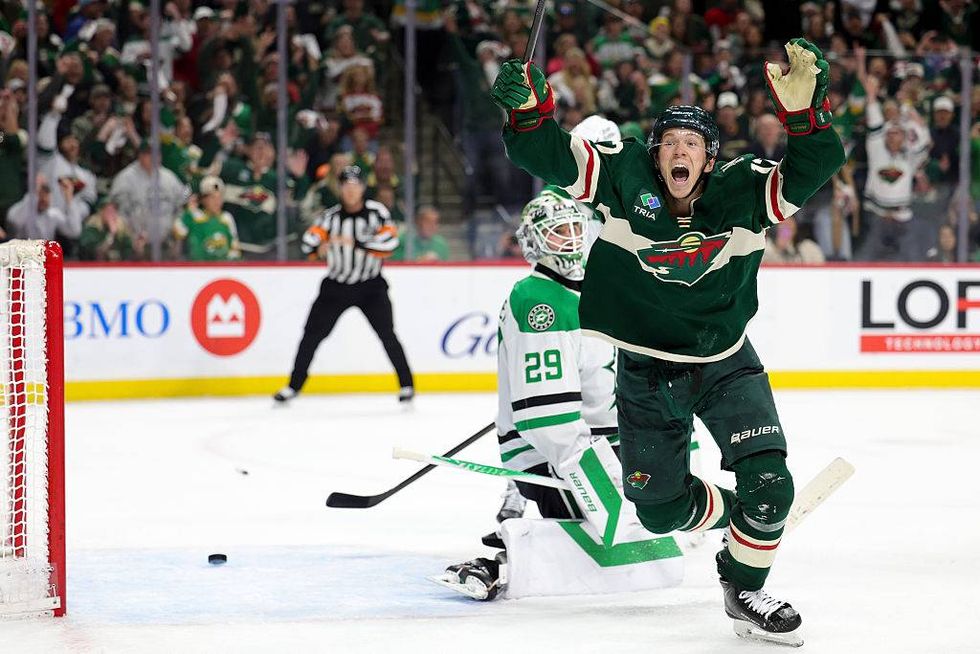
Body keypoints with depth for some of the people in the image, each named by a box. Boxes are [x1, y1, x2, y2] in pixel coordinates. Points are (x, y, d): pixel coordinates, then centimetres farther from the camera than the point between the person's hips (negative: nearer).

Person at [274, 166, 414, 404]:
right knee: (312, 333, 1)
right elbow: (307, 243, -12)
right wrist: (319, 245, -35)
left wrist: (356, 243, -29)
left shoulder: (376, 211, -8)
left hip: (370, 286, -2)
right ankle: (294, 385, 13)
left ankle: (406, 384, -3)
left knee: (386, 333, -14)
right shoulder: (331, 215, -3)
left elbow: (390, 241, -21)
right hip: (336, 285, 2)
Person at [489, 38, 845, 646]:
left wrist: (803, 106, -41)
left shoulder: (745, 191, -13)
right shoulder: (622, 178, -12)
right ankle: (737, 514, 43)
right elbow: (546, 154, -16)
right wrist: (527, 107, -36)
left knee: (768, 483, -15)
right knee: (660, 507, 8)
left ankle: (744, 588, 12)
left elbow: (818, 164, -24)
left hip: (726, 365, -1)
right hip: (645, 372, 1)